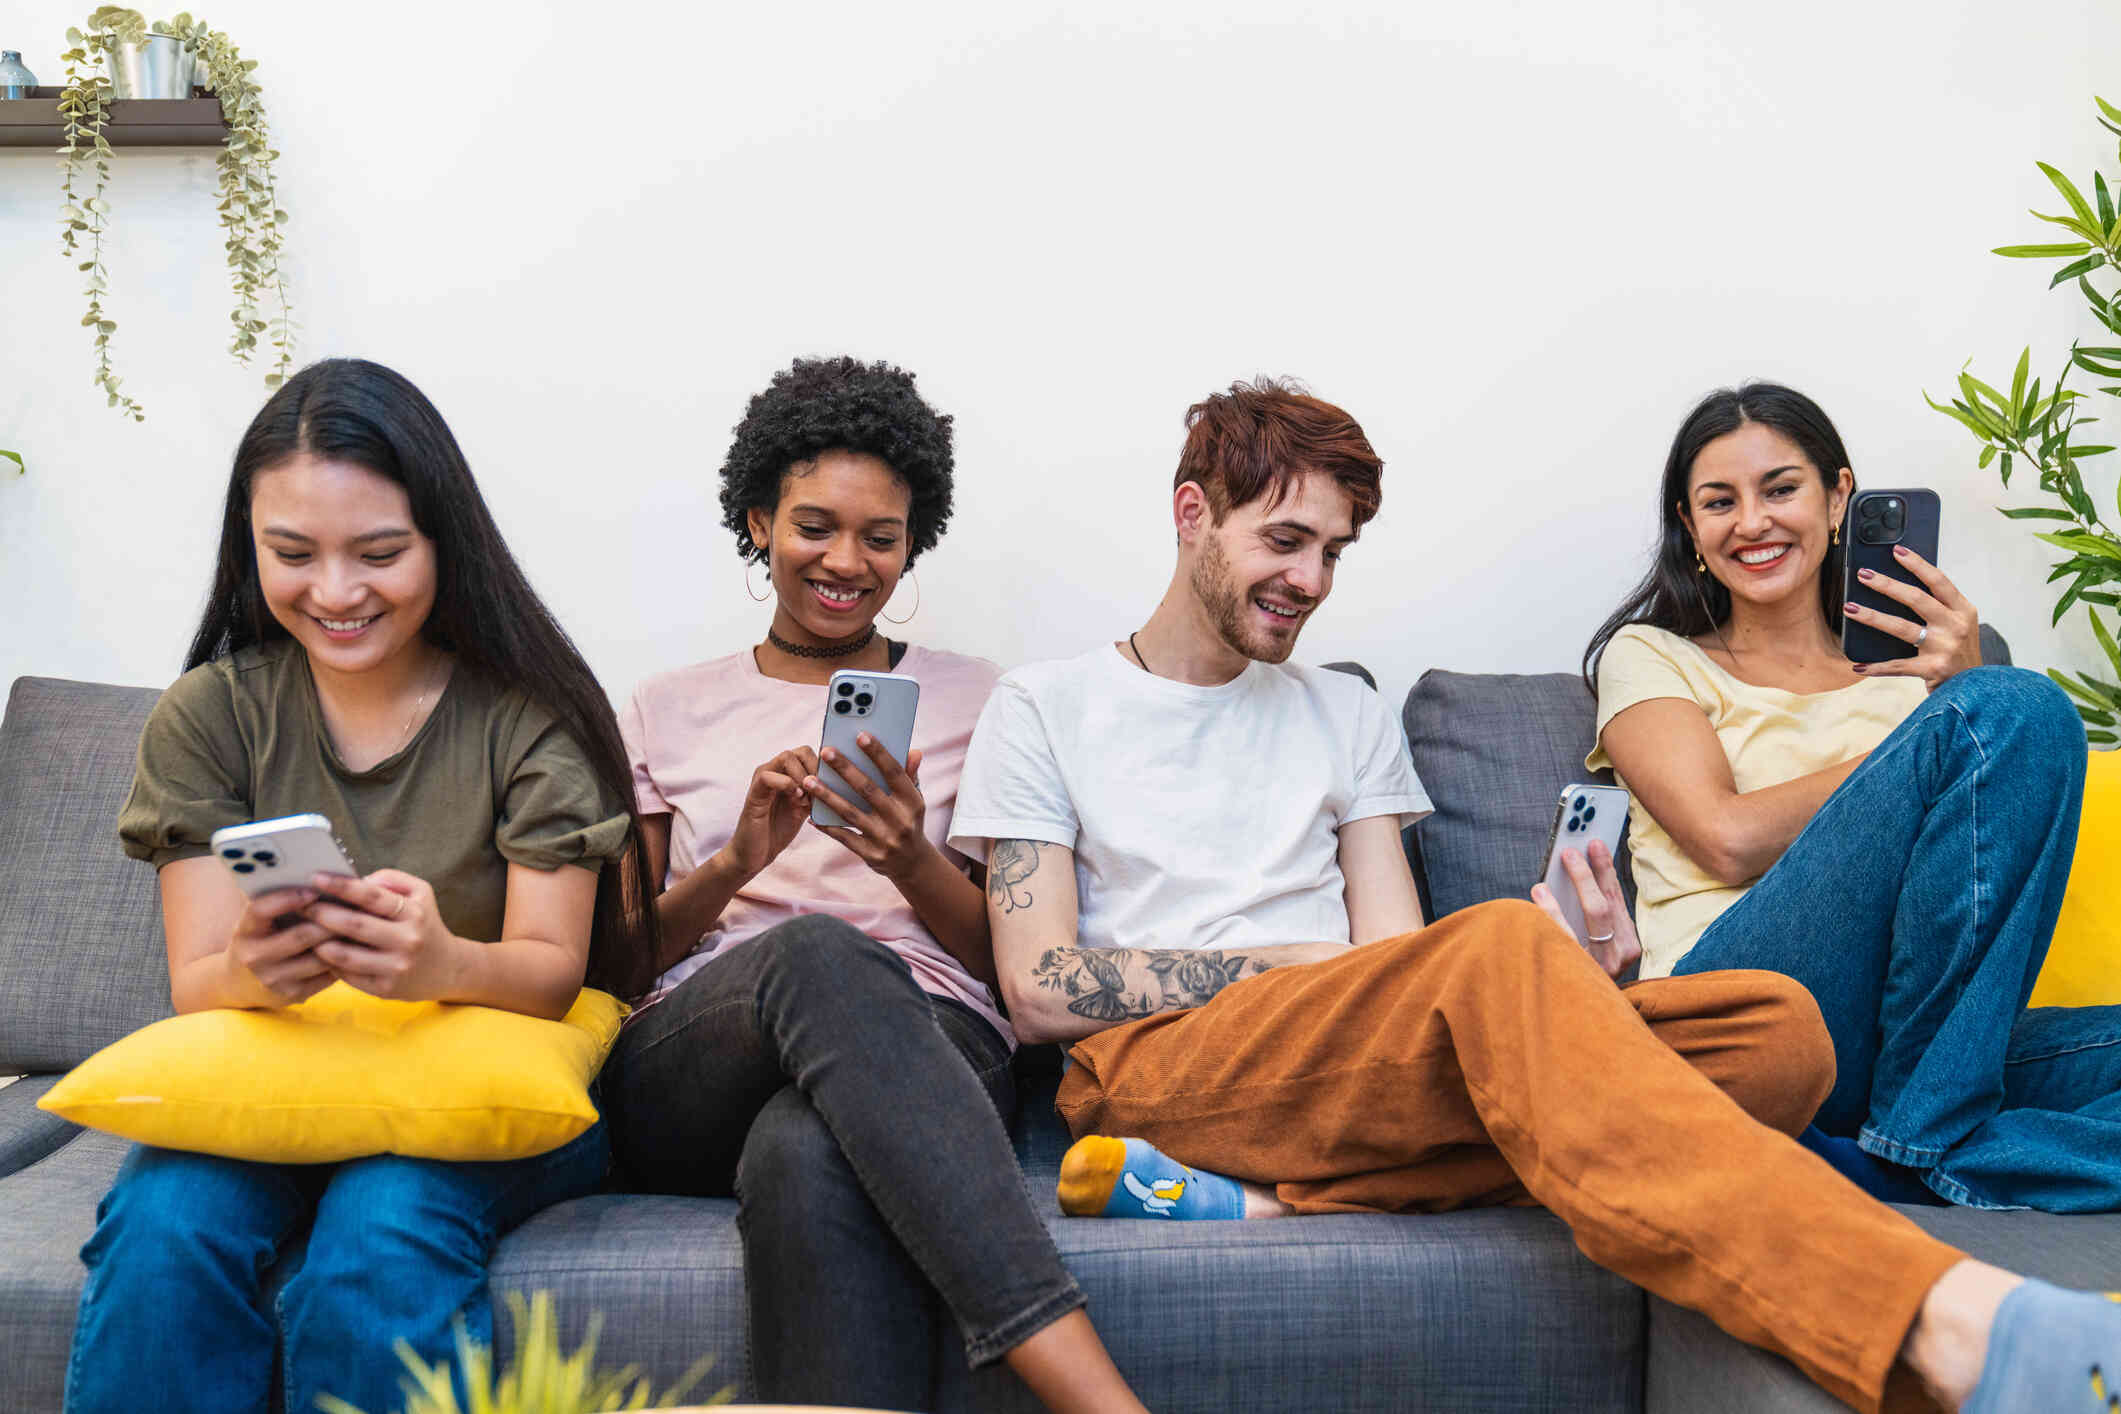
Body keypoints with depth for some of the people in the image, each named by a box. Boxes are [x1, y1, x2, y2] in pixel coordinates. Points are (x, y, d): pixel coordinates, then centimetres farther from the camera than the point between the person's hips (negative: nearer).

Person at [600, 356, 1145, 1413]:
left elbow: (1003, 960, 14)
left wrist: (914, 861, -8)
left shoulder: (969, 700, 19)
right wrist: (738, 860, -5)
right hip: (693, 1073, 1)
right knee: (817, 952, -39)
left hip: (931, 1059, 0)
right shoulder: (669, 711, 21)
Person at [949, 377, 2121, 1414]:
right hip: (1154, 1067, -4)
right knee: (1498, 946, -34)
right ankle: (1944, 1320, -50)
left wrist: (1567, 983, -10)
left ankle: (1263, 1196, -33)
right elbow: (1041, 990, 1)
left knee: (1776, 1026, -19)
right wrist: (1291, 966, -5)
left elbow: (1397, 974, 12)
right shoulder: (1043, 710, 13)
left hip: (1355, 1068, 5)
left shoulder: (1343, 717, 25)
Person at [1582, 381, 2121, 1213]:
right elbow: (1733, 839, -4)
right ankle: (1925, 1140, -19)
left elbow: (2004, 858, 12)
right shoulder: (1652, 658, 14)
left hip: (1911, 1034, 4)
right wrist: (1948, 740, 1)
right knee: (2020, 706, -21)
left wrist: (1960, 689, -3)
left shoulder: (1906, 663, 25)